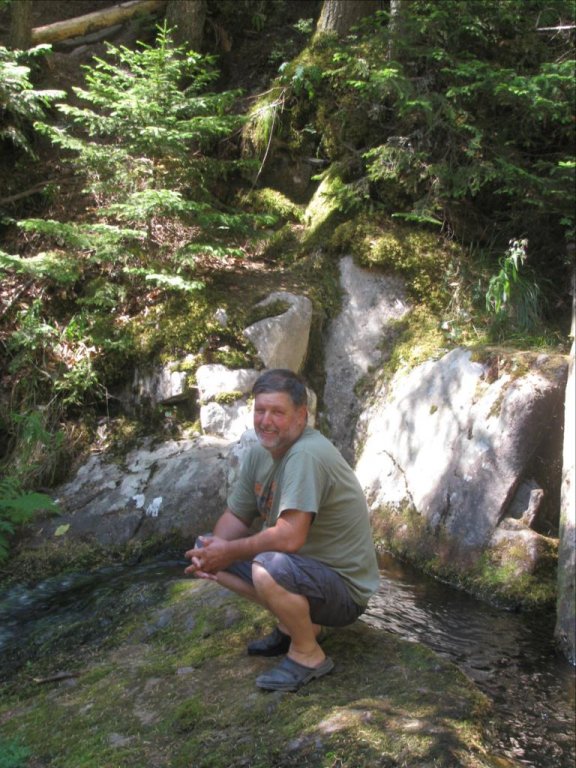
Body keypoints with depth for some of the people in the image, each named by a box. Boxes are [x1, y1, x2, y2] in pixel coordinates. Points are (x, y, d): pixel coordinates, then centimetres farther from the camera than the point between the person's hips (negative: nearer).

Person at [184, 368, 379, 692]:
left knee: (268, 568, -37)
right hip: (302, 568, 9)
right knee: (208, 552, 6)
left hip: (345, 590, -9)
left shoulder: (307, 455, -27)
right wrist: (214, 548, -12)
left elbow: (289, 538, -34)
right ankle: (294, 624, 12)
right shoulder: (260, 453, 1)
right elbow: (236, 516, 10)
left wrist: (229, 551, -20)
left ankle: (309, 655, -9)